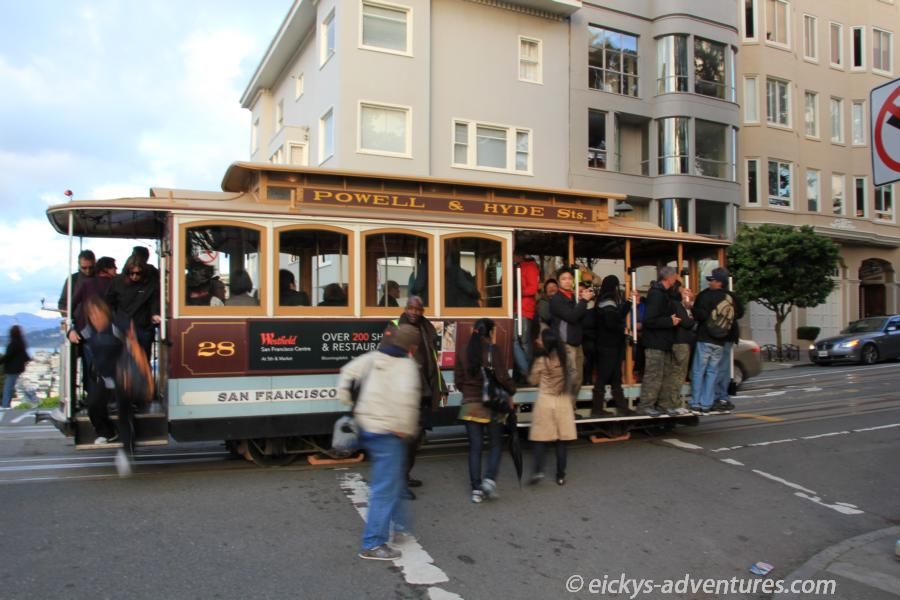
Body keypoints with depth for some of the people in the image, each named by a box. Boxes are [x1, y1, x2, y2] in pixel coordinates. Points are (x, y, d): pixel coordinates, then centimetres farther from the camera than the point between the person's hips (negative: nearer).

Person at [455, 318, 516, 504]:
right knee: (496, 444, 13)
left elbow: (459, 382, 5)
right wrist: (511, 392, 4)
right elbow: (502, 378, -13)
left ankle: (476, 489, 8)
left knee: (475, 448, 8)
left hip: (470, 405, 3)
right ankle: (489, 479, -3)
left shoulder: (464, 354, 2)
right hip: (492, 405, -3)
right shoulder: (493, 352, -10)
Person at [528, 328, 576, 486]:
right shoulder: (564, 357, -1)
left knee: (540, 438, 4)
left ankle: (538, 470, -10)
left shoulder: (541, 361, -10)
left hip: (545, 401, -3)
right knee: (561, 440, 7)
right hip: (563, 402, 3)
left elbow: (533, 381, 1)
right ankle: (561, 476, 11)